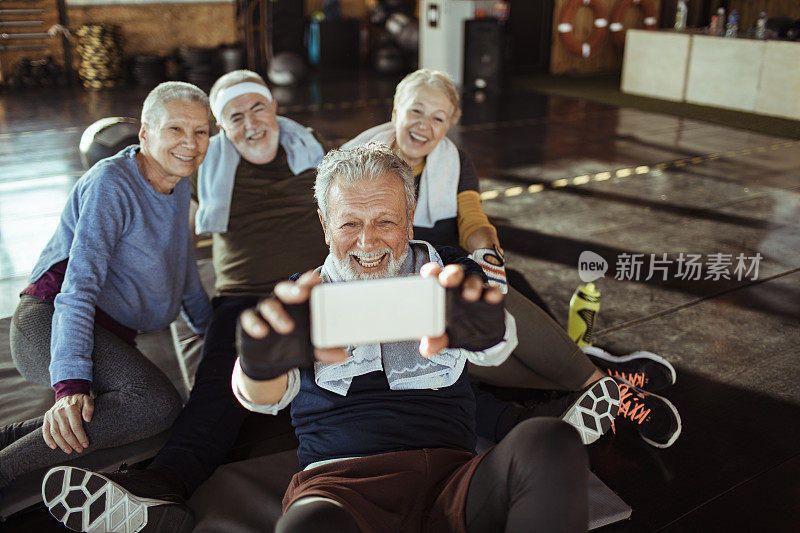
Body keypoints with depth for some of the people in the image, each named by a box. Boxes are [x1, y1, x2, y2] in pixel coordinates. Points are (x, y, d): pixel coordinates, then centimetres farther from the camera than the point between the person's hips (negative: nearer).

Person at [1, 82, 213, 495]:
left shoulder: (177, 187, 12)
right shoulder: (112, 184, -13)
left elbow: (181, 262, 27)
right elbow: (80, 284, -22)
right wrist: (70, 383, -31)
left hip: (109, 333, 9)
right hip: (48, 322, -9)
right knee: (156, 404, -31)